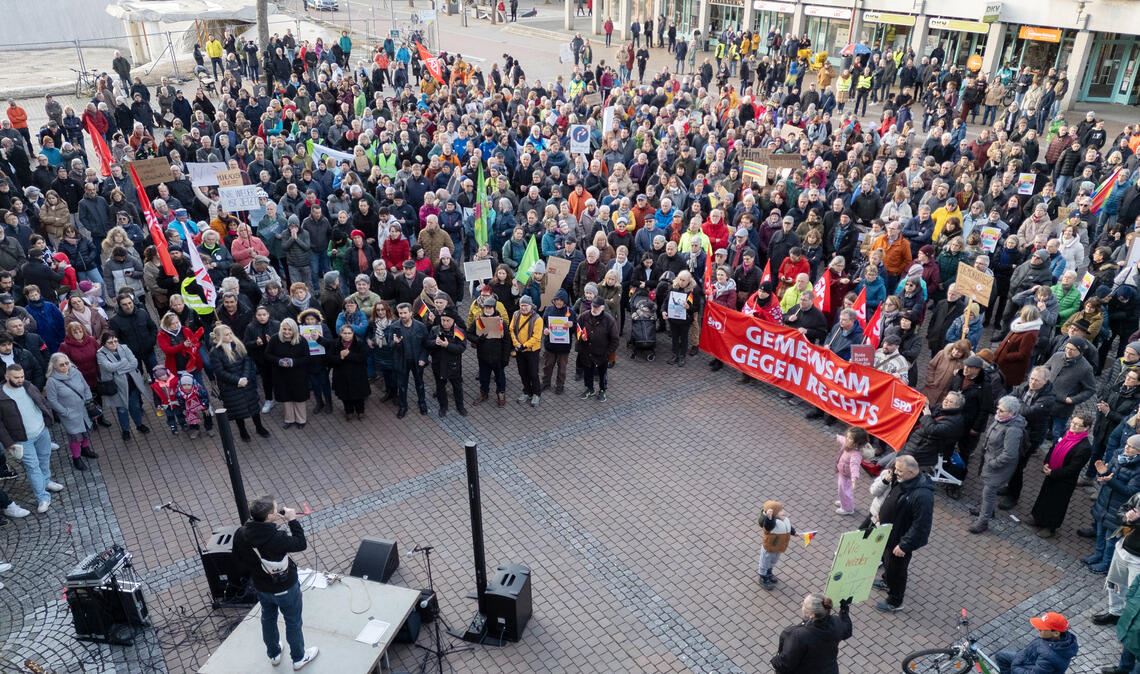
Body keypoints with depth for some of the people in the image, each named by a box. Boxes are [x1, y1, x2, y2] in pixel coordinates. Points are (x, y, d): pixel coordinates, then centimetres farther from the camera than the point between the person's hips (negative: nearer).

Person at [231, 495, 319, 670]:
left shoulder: (240, 535, -21)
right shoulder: (277, 538, -38)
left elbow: (239, 559, -3)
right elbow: (301, 544, -21)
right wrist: (292, 520, -18)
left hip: (261, 587, 5)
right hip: (285, 588, -5)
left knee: (268, 619, 30)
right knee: (293, 622, 19)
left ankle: (273, 654, 51)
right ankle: (299, 658, 41)